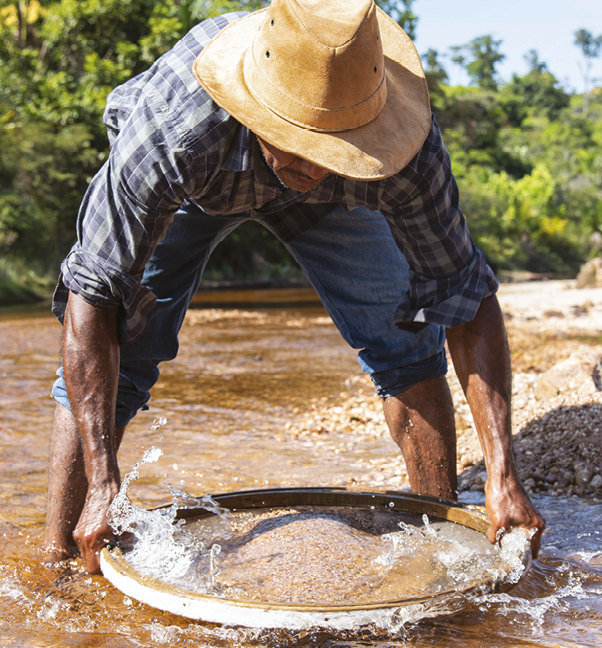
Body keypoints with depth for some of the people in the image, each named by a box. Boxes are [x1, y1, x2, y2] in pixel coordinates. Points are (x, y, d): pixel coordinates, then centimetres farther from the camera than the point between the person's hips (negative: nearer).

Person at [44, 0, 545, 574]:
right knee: (114, 357, -16)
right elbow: (93, 293, -39)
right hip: (190, 184, -1)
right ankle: (58, 560, -2)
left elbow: (465, 295, -30)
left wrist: (503, 478, -35)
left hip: (324, 202, 2)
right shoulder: (167, 127, -45)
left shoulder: (407, 146, -39)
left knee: (405, 336, -11)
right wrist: (103, 481, -43)